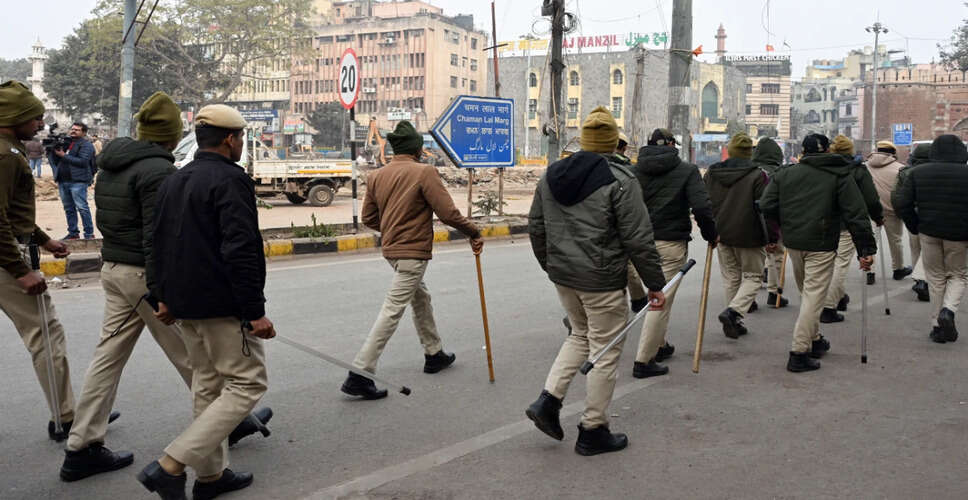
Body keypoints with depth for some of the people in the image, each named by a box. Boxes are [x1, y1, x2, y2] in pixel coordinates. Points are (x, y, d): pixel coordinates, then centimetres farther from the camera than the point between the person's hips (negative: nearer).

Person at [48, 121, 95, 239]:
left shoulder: (86, 145, -1)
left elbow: (83, 161, -16)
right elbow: (54, 161, 20)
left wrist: (64, 155, -13)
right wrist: (53, 151, 0)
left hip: (77, 181, -7)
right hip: (63, 181, 7)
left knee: (82, 207, -11)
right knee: (69, 208, 11)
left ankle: (89, 233, -7)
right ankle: (73, 232, 19)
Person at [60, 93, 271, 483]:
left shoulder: (110, 166, 11)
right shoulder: (157, 170, -18)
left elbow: (104, 220, 18)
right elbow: (157, 237, -22)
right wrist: (161, 292, -21)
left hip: (113, 271, 9)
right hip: (147, 275, -9)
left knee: (108, 357, 11)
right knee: (191, 356, 6)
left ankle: (81, 449, 14)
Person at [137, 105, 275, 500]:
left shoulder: (173, 182, 14)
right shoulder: (230, 179, -14)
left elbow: (157, 245, 18)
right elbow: (241, 251, -22)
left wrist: (163, 296, 23)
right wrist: (255, 312, -20)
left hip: (185, 305, 9)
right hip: (224, 307, -9)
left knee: (207, 385, 17)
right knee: (247, 384, -2)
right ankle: (170, 465, -9)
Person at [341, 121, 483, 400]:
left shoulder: (377, 176, 7)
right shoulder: (424, 172, -13)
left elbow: (368, 217, 9)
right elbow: (448, 213, -17)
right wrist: (473, 233, -4)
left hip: (392, 249, 8)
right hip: (413, 253, -8)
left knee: (421, 298, 24)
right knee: (392, 311, -6)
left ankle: (434, 354, 38)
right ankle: (360, 375, -7)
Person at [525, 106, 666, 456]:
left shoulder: (551, 175, 6)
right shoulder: (620, 180, -13)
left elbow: (536, 227, 12)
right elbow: (638, 239, -14)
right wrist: (655, 284, -6)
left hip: (562, 275, 7)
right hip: (601, 281, -6)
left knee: (581, 335, 25)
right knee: (605, 351, 6)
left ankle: (548, 400, 13)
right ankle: (593, 432, 15)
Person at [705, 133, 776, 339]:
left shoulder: (711, 173, 4)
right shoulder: (757, 175, -12)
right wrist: (772, 238, -4)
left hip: (721, 234, 5)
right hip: (749, 236, -5)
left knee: (731, 277, 15)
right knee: (753, 276, 8)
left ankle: (734, 322, 16)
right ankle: (733, 311, -13)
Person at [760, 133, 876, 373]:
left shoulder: (784, 174, 8)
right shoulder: (840, 176, -2)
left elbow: (766, 206, 3)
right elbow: (856, 215, -8)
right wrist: (866, 249, -7)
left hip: (792, 242, 5)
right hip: (821, 245, -5)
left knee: (806, 292, 20)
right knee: (813, 296, -5)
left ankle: (814, 340, 29)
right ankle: (799, 353, -9)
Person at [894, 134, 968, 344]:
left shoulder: (918, 173, 1)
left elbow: (901, 203, -2)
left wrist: (915, 227, 7)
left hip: (929, 232, 2)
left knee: (936, 278, 14)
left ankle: (937, 326, 14)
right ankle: (948, 310, -9)